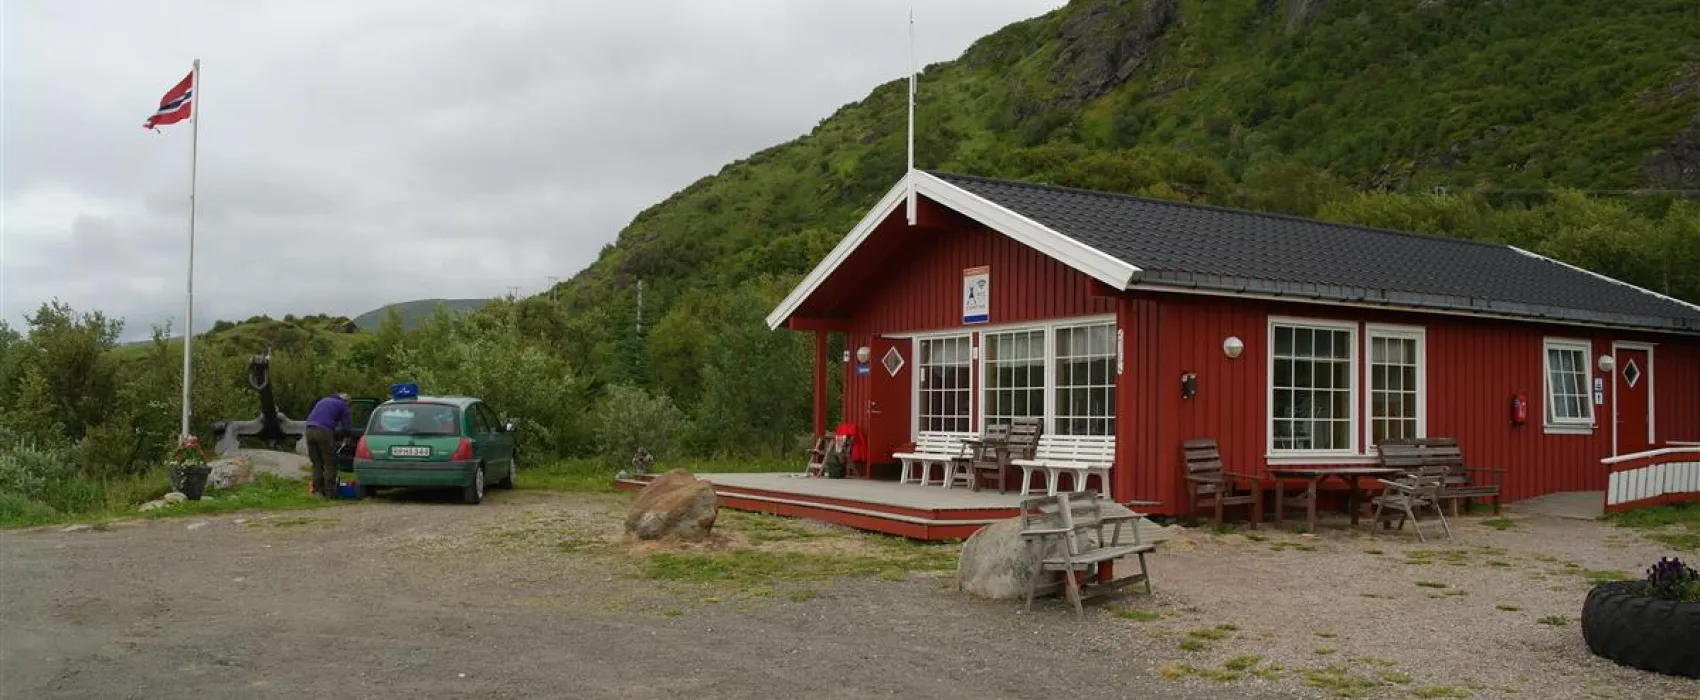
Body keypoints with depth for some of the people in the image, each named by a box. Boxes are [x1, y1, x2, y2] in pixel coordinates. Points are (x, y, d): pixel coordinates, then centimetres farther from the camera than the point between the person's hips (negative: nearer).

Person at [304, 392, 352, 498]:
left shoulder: (323, 400, 31)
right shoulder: (342, 405, 13)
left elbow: (310, 417, 36)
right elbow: (347, 425, 10)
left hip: (310, 430, 6)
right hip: (324, 431, -6)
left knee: (316, 464, 13)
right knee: (330, 464, 1)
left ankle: (319, 490, 12)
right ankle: (330, 492, 0)